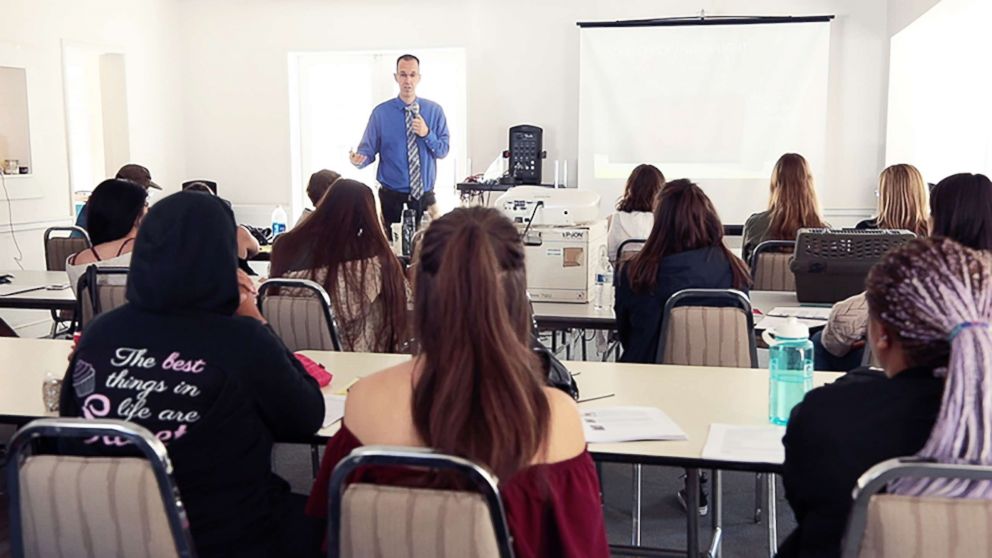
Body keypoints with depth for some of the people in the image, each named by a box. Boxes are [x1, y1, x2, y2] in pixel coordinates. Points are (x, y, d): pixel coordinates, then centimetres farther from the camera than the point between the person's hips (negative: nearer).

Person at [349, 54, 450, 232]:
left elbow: (443, 151, 2)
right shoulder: (381, 112, -5)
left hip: (424, 197, 2)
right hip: (392, 198, -2)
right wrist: (359, 159, -27)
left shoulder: (434, 110, 2)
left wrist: (427, 134, -16)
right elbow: (368, 150, -5)